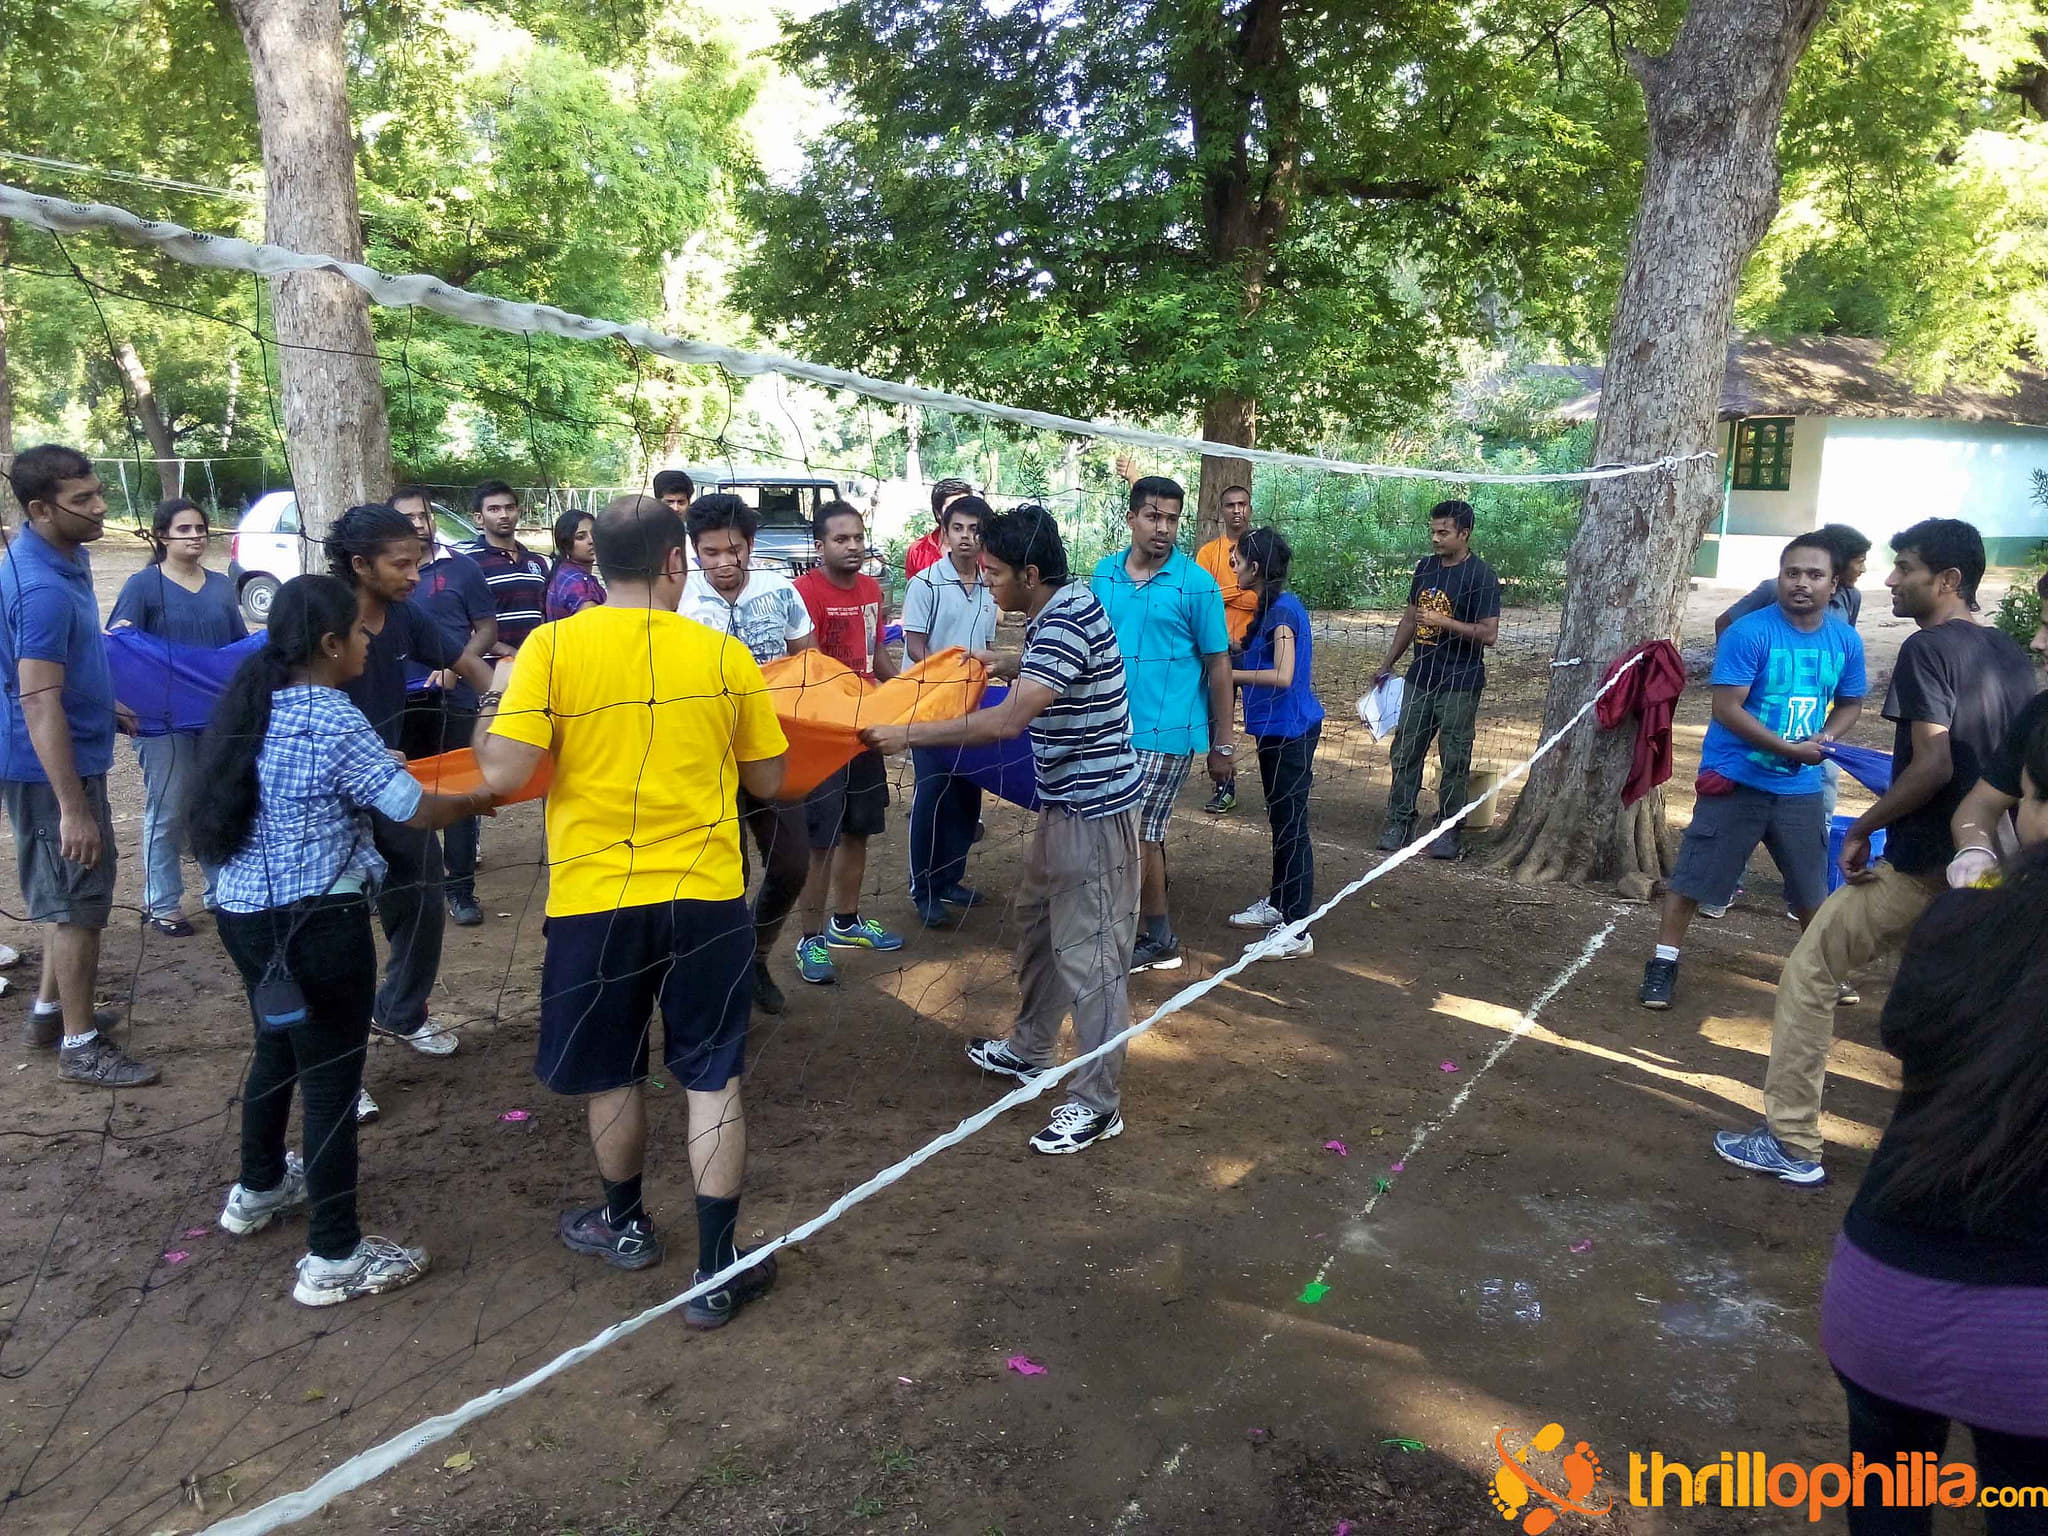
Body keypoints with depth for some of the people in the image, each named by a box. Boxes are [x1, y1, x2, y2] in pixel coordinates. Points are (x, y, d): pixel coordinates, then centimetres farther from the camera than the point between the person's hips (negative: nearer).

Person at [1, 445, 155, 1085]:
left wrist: (102, 703, 29)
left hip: (73, 754, 10)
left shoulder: (61, 556, 5)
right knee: (80, 901, 1)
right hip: (54, 768, -10)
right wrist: (72, 808, -28)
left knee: (70, 893, 21)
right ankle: (80, 1046, 13)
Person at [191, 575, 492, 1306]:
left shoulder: (255, 705, 6)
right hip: (315, 923, -9)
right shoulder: (333, 722, -19)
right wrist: (479, 800, 0)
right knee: (332, 1078, 0)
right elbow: (416, 811, -18)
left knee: (278, 1048, 28)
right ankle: (334, 1258, 9)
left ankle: (258, 1188, 47)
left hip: (245, 912, 9)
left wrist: (383, 780, 21)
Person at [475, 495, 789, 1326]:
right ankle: (717, 1271, 16)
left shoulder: (552, 647, -8)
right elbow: (766, 782, 4)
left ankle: (627, 1225, 40)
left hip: (595, 898, 0)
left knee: (613, 1076, 19)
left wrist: (488, 727, 9)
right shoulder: (724, 655, -4)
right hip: (706, 895, 0)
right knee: (713, 1078, 11)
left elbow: (503, 774, -12)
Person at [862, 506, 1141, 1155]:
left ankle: (1096, 1105, 9)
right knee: (1038, 921, 22)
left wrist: (907, 735, -27)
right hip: (1065, 802, 11)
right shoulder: (1058, 608, 7)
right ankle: (1029, 1050, 40)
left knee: (1087, 954, -3)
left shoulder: (1066, 621, -24)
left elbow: (1008, 720, -32)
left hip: (1094, 809, -11)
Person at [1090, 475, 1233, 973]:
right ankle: (1157, 937, 28)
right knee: (1144, 836, 15)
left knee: (1136, 834, -6)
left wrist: (1223, 743, -4)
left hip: (1165, 731, -5)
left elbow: (1218, 665, -4)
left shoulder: (1196, 584, -8)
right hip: (1113, 727, 5)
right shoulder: (1105, 573, 4)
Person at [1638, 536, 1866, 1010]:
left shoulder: (1846, 640, 2)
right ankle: (1664, 963, 10)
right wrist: (1789, 748, -20)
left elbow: (1850, 704, 15)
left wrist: (1824, 738, -6)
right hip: (1736, 779, -4)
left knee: (1811, 888, 15)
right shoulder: (1749, 633, -14)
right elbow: (1727, 709, -17)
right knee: (1695, 875, -2)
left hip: (1800, 788, 5)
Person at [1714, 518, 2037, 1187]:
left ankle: (1792, 1143, 6)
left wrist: (1863, 827, -14)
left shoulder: (1928, 649, -13)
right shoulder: (2012, 657, 11)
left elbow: (1934, 763, -23)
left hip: (1920, 868, -8)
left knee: (1809, 971, 3)